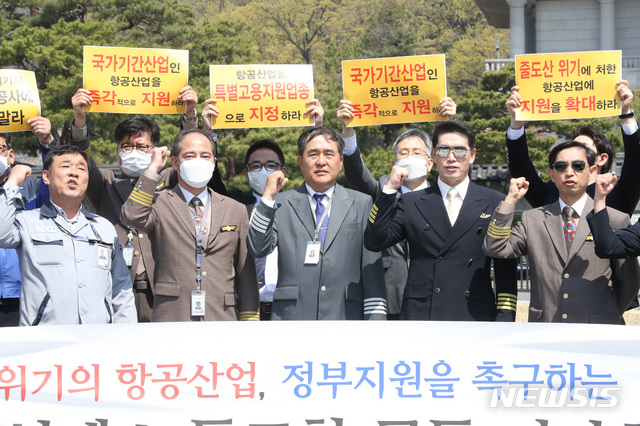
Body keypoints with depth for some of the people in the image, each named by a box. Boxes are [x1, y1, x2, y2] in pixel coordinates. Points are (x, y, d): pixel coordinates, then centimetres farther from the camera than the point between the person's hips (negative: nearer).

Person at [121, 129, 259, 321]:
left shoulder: (236, 210, 15)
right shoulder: (159, 204, 7)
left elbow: (246, 276, 15)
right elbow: (133, 217, -17)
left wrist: (249, 322, 8)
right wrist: (153, 169, -7)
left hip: (222, 320, 2)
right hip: (171, 318, -2)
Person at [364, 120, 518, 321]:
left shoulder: (495, 203, 11)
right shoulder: (412, 203, 13)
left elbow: (506, 270, 9)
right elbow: (374, 242, 1)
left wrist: (505, 318, 0)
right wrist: (389, 189, -3)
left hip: (476, 319, 0)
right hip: (420, 315, 0)